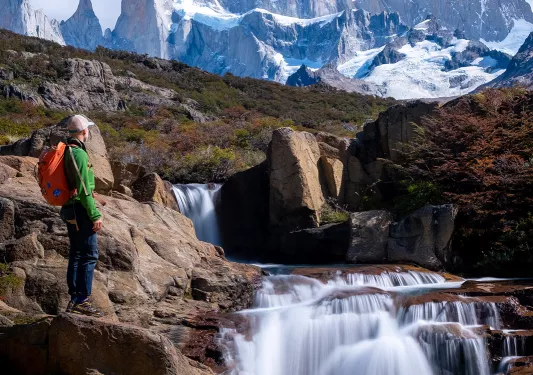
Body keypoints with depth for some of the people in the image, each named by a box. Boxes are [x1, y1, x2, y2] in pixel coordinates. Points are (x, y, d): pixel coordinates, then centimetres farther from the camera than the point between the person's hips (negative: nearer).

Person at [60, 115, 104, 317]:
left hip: (70, 209, 10)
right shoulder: (79, 154, -17)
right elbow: (83, 189, -21)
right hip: (80, 210, -10)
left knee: (76, 254, 13)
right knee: (89, 255, -7)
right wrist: (95, 215, -17)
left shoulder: (66, 152, 13)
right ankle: (82, 300, -7)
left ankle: (74, 300, 17)